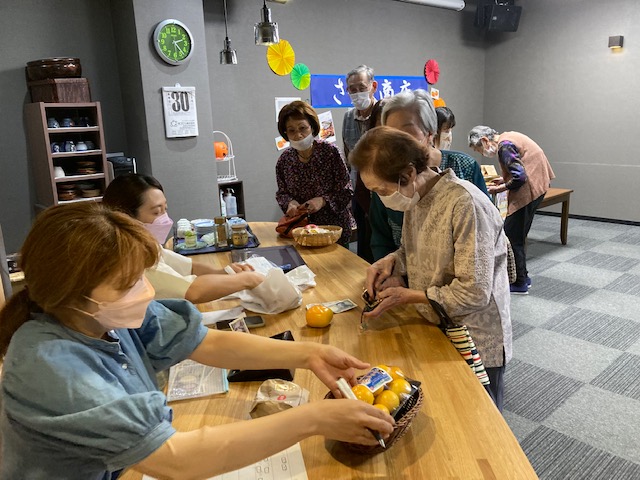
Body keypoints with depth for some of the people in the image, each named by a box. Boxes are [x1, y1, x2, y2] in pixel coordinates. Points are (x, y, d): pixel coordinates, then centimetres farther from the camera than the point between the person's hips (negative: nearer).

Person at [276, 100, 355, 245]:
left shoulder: (330, 152, -12)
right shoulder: (284, 160, -2)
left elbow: (347, 192, -9)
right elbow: (282, 193, 9)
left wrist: (323, 200, -23)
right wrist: (290, 203, -12)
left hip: (335, 227, -2)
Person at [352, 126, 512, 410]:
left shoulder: (465, 204, -27)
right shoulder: (415, 198, -1)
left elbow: (474, 292, -27)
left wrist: (407, 296, -20)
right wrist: (391, 261, -7)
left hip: (476, 345, -7)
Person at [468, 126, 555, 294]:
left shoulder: (504, 146, -18)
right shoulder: (508, 137, 13)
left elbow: (519, 177, -23)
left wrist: (500, 189, -11)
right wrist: (504, 179, 12)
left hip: (529, 189, -10)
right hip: (535, 185, 10)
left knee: (512, 236, -3)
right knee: (518, 235, 15)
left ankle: (519, 283, 5)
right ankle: (522, 276, 25)